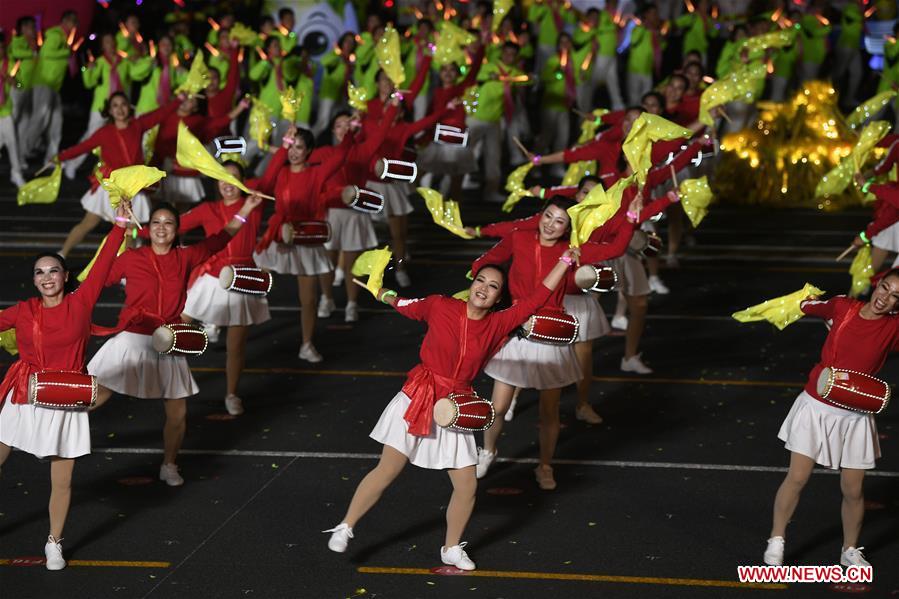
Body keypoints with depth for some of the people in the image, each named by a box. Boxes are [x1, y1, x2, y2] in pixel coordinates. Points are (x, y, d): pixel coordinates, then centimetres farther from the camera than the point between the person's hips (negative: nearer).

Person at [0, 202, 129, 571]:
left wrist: (120, 223, -15)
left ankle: (54, 544, 23)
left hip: (65, 404, -1)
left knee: (62, 481, 4)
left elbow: (103, 265, -9)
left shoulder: (81, 303, -3)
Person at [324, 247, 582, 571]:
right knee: (387, 470, -4)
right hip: (417, 398, -3)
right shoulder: (439, 305, -8)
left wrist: (565, 260, -5)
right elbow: (405, 305, 12)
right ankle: (344, 528, 9)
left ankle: (452, 548, 23)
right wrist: (384, 294, 28)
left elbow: (539, 295, -2)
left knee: (467, 486, 3)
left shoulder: (499, 324, -2)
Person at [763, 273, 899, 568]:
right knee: (797, 478, -2)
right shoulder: (842, 306, -6)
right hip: (816, 407, 0)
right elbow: (808, 305, 15)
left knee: (853, 490, 6)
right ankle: (776, 541, 16)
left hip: (855, 418, 0)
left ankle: (850, 550, 29)